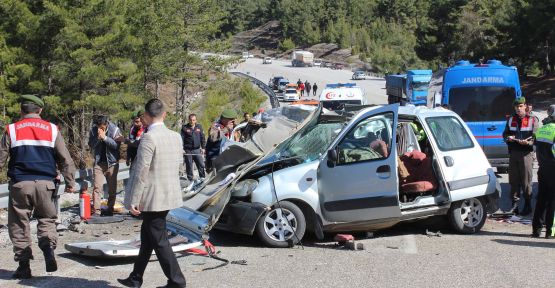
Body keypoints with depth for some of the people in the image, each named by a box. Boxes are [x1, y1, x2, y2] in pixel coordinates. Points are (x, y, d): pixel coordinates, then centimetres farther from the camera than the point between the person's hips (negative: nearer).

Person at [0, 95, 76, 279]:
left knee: (19, 224, 9)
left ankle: (23, 265, 8)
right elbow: (65, 159, 8)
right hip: (45, 183, 1)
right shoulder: (52, 129, 7)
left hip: (20, 183, -1)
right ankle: (49, 245, -13)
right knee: (47, 219, 16)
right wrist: (70, 182, 17)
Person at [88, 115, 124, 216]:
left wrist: (105, 137, -24)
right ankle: (96, 211, -7)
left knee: (112, 187, 6)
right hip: (99, 162, 1)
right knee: (97, 187, -7)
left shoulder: (115, 129, -7)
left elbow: (116, 145, -15)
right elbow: (91, 144, -1)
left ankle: (110, 209, 17)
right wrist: (98, 138, -18)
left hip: (112, 162, -1)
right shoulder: (93, 130, -1)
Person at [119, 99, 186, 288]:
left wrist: (133, 200, -16)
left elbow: (142, 171, -20)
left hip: (153, 198, -8)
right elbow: (179, 163, 15)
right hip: (170, 194, 8)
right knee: (147, 236, 19)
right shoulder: (176, 137, 4)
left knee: (159, 240, 1)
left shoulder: (148, 138, -19)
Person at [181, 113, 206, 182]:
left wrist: (203, 147, 7)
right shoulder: (185, 128, 0)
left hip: (197, 149, 2)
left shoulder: (199, 127, 9)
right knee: (189, 166, 3)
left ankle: (203, 178, 9)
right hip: (188, 150, -2)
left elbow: (202, 138, 13)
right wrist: (182, 148, -12)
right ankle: (190, 179, 11)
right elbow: (182, 139, -3)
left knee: (201, 165, -1)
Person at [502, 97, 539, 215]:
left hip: (526, 153, -4)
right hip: (513, 152, 4)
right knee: (514, 180, 6)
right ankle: (515, 205, 13)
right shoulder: (511, 120, 14)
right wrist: (508, 138, -6)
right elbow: (505, 134, 17)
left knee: (526, 182, -2)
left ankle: (527, 205, 5)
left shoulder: (532, 120, 1)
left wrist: (528, 142, -22)